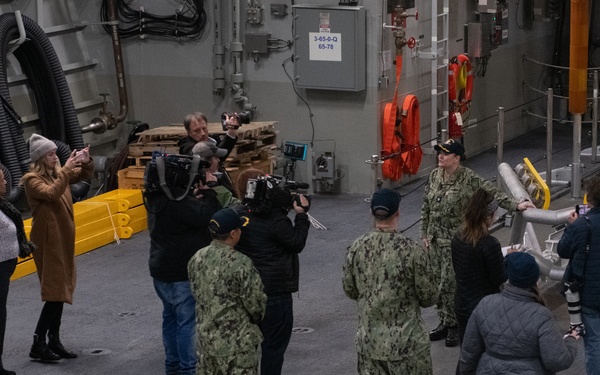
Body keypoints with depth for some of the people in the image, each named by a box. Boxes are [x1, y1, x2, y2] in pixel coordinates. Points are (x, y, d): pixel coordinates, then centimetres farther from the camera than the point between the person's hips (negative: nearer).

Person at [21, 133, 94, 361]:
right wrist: (65, 170, -28)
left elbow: (85, 175, 16)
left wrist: (86, 161, -4)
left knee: (60, 291, 10)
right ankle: (38, 345, -4)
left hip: (63, 239, 8)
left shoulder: (57, 173, 8)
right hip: (48, 241, -8)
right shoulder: (32, 179, -13)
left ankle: (54, 342, 17)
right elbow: (51, 193, -31)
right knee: (55, 293, -10)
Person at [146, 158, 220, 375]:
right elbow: (206, 217, -27)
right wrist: (210, 190, -16)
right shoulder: (176, 199, -24)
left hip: (162, 270, 10)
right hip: (182, 273, -10)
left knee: (172, 317, 18)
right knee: (189, 322, -4)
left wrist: (198, 195, -2)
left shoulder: (160, 196, 7)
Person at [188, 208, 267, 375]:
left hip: (205, 337, 7)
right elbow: (255, 304, -13)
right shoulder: (241, 264, -20)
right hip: (236, 342, -7)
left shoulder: (196, 259, -1)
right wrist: (256, 318, 9)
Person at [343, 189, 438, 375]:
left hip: (368, 342, 4)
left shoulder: (357, 247, -5)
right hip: (406, 343, -4)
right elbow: (429, 298, -9)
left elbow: (349, 290, 7)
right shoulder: (411, 250, -17)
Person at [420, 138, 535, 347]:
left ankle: (455, 326, 6)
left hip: (455, 240, -6)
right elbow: (426, 207, 12)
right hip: (435, 239, 6)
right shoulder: (434, 176, 5)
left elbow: (492, 193, -18)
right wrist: (424, 234, 12)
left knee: (449, 283, -7)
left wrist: (514, 205, -30)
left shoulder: (468, 179, -12)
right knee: (437, 282, 10)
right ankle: (445, 323, 23)